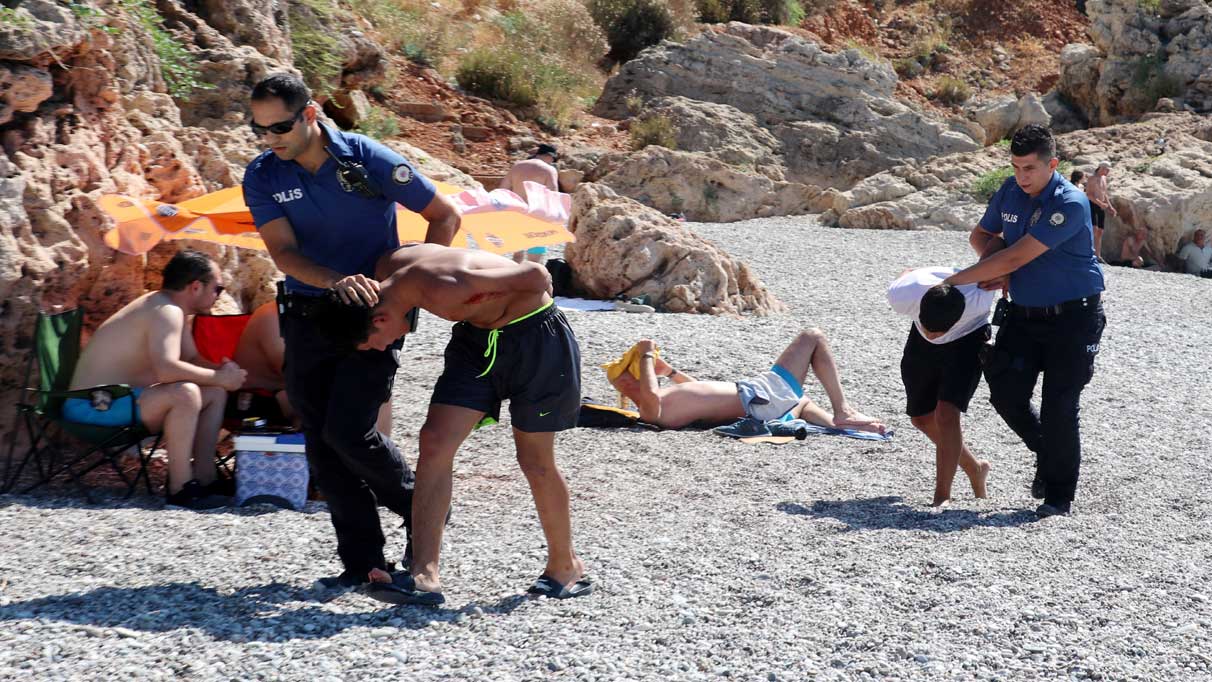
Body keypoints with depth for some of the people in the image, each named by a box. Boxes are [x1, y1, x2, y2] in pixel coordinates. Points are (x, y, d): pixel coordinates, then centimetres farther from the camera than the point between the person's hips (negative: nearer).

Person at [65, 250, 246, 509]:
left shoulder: (167, 308, 11)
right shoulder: (166, 312, -20)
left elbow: (193, 360, 20)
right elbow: (166, 369, -36)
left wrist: (222, 372, -2)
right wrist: (218, 376, -23)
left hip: (118, 397, 11)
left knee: (215, 393, 9)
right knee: (185, 393, -33)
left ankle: (203, 478, 5)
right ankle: (181, 488, -27)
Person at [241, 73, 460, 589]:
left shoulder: (369, 160, -12)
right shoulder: (262, 176, -3)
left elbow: (445, 217, -1)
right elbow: (284, 252, -13)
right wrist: (335, 282, -32)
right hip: (308, 318, 4)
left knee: (348, 431, -15)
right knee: (321, 444, 1)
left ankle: (420, 510, 11)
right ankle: (362, 561, 9)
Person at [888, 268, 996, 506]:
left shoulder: (978, 300, -43)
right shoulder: (901, 294, -35)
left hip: (967, 339, -4)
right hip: (919, 344, 4)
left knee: (946, 414, -21)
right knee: (922, 418, 13)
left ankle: (942, 495, -12)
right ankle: (974, 469, 34)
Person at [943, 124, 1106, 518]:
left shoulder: (1070, 204, -22)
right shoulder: (1010, 191, 1)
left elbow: (1016, 257, -25)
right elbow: (980, 236, 18)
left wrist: (953, 281, -20)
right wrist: (995, 266, -6)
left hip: (1073, 318, -6)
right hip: (1024, 314, 6)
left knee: (1059, 407, -6)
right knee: (1005, 393, -1)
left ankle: (1059, 496, 8)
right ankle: (1045, 452, 27)